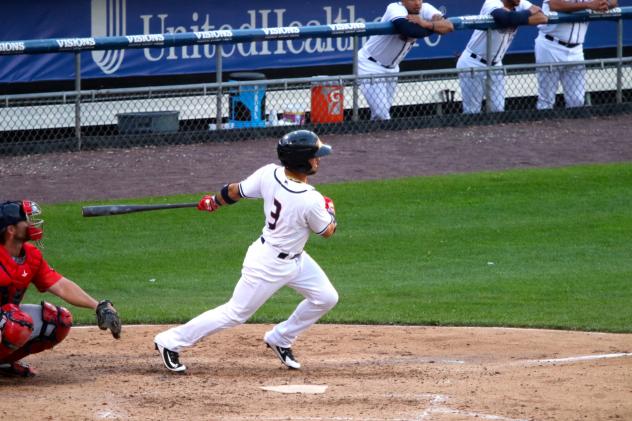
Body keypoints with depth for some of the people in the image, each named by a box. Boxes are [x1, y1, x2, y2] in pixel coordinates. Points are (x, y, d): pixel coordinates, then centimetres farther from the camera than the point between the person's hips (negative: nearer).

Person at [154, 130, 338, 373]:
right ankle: (170, 342, 14)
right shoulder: (311, 201, -32)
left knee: (326, 298, 13)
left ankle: (280, 339, 29)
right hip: (269, 264, -8)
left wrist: (214, 202, 19)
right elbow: (327, 232, -11)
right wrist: (329, 210, 10)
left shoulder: (269, 174, -14)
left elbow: (234, 192, -1)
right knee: (235, 313, 4)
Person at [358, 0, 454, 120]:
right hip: (370, 64, -7)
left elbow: (449, 26, -21)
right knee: (382, 115, -15)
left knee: (382, 115, 16)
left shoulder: (424, 10, -8)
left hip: (391, 68, 7)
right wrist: (433, 27, -25)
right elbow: (411, 31, -44)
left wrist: (426, 24, -37)